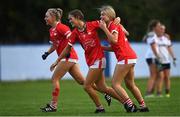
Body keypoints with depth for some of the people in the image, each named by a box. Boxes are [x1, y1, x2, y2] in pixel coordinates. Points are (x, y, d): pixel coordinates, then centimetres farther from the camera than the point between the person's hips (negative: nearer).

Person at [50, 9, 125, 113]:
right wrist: (57, 61, 11)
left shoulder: (92, 25, -9)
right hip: (91, 61, 6)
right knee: (102, 88, 5)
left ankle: (100, 107, 6)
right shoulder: (75, 33, 6)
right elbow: (68, 48, 11)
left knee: (87, 86, -9)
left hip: (98, 59, -6)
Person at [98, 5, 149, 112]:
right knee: (130, 84, 17)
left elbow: (114, 40, -24)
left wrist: (104, 28, -17)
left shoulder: (113, 25, -8)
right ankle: (143, 106, 22)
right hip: (131, 57, 10)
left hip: (125, 58, -10)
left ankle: (130, 106, -12)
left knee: (115, 84, -7)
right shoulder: (114, 26, 20)